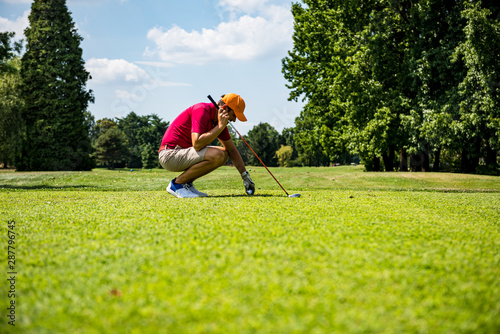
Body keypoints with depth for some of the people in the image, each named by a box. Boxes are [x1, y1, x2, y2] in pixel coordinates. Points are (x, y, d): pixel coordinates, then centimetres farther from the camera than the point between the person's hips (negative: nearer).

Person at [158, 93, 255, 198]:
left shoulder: (219, 121, 10)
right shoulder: (202, 110, -18)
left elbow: (232, 150, 17)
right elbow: (197, 144, -29)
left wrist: (245, 176, 13)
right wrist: (220, 126, -20)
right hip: (169, 154, -10)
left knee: (224, 154, 10)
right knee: (216, 155, -25)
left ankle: (187, 183, 6)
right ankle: (177, 183, -12)